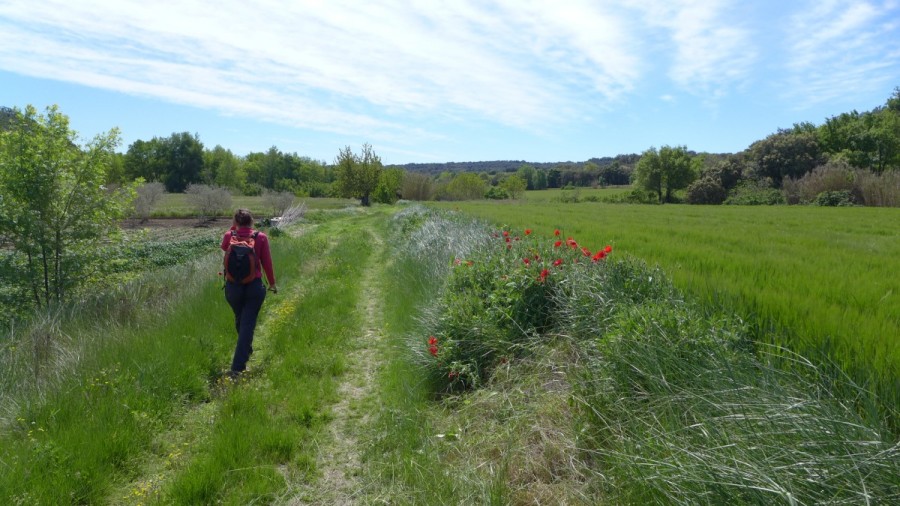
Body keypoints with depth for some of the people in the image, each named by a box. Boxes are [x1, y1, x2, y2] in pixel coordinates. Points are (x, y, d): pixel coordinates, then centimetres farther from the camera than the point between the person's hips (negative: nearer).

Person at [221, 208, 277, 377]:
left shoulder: (229, 236, -3)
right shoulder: (261, 238, -7)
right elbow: (267, 263, -3)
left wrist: (233, 229, 14)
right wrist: (272, 283, 10)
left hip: (233, 286, 2)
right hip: (254, 287, -2)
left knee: (240, 320, 25)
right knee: (248, 324, 0)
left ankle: (246, 350, 46)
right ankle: (237, 367, -5)